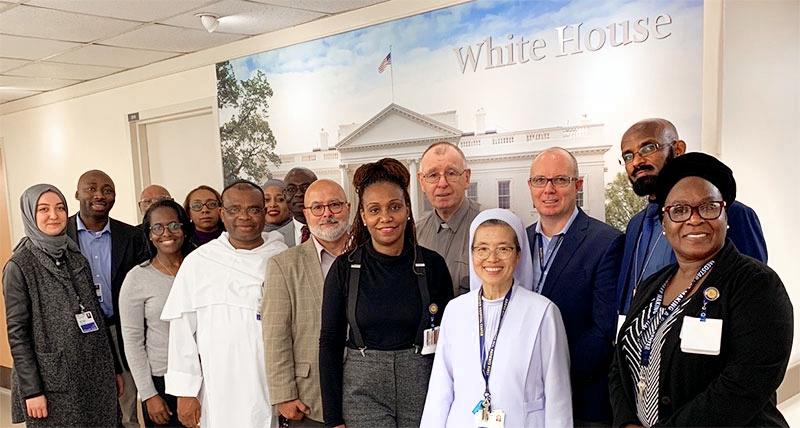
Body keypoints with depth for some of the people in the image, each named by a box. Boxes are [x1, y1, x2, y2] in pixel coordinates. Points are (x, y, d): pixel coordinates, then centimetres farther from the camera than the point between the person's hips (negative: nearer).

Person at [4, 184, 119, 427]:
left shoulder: (77, 257, 6)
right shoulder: (19, 266, -8)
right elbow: (17, 333, -9)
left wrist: (111, 370, 9)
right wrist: (32, 391, -12)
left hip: (95, 375, 5)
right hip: (53, 381, -4)